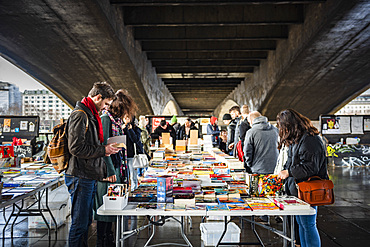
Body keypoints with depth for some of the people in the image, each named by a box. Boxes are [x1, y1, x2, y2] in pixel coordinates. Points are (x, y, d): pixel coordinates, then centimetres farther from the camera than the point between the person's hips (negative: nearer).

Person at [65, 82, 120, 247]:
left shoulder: (91, 115, 17)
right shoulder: (80, 114, -14)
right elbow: (76, 148, -23)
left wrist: (104, 172, 17)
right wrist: (103, 150, -14)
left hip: (90, 177, 10)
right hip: (80, 177, -10)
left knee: (86, 221, 18)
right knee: (79, 224, 0)